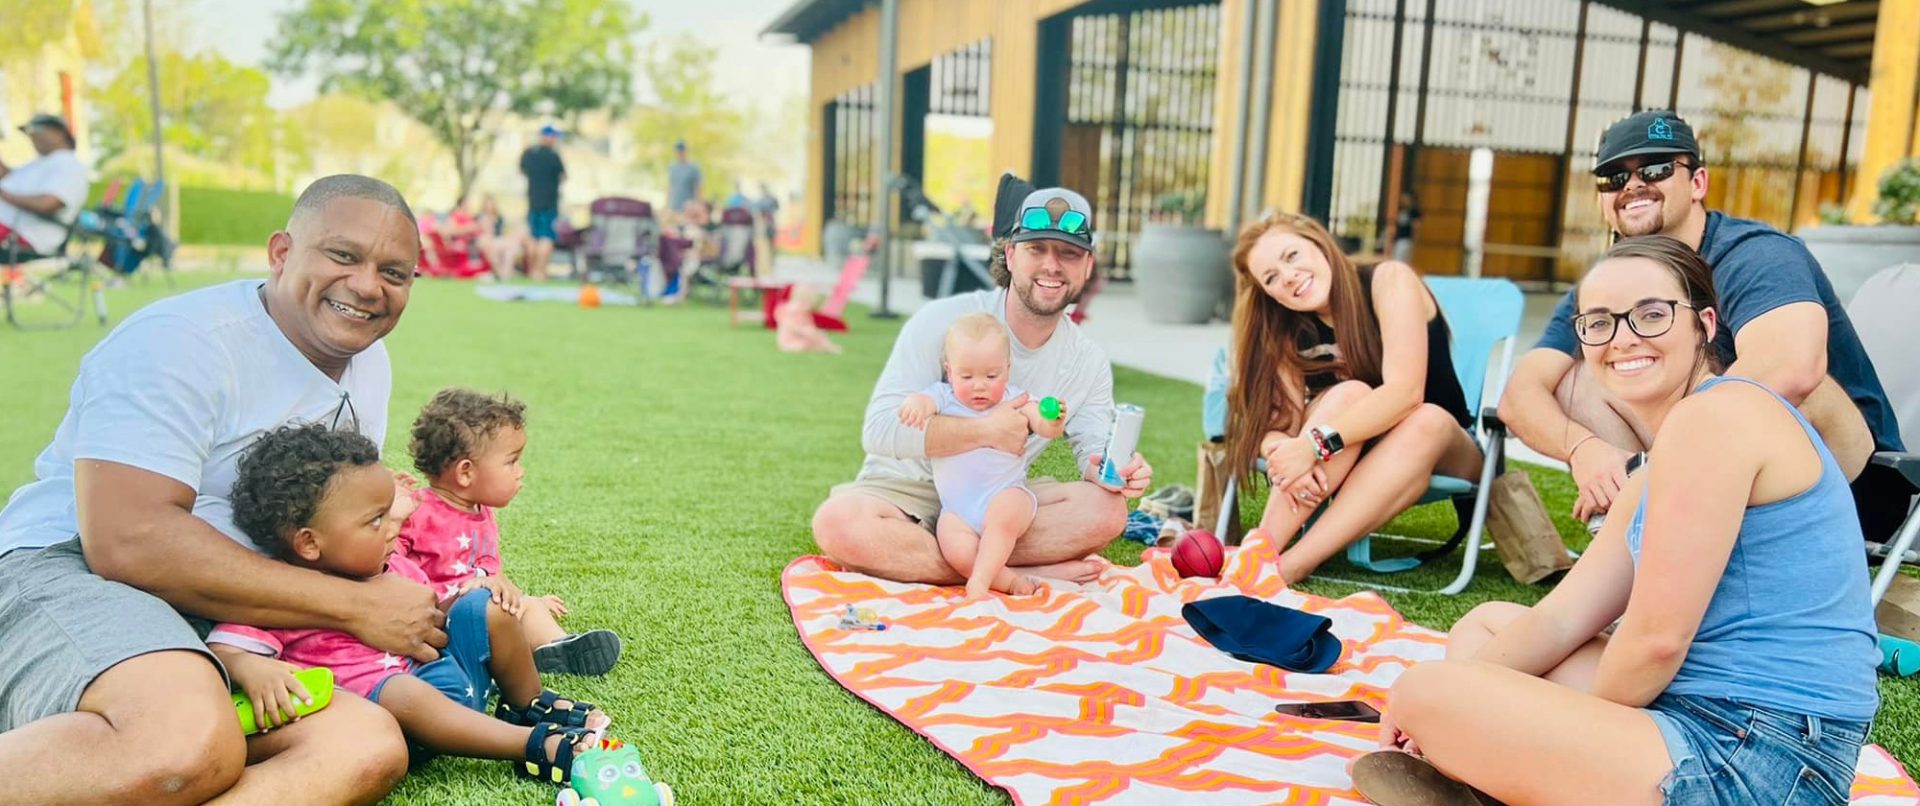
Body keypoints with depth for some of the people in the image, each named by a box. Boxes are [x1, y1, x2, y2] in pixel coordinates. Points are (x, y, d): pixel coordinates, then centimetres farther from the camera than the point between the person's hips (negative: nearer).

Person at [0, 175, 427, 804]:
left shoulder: (368, 362, 18)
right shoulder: (182, 342, -9)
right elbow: (125, 541, -22)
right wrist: (357, 605, -19)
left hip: (228, 635, 7)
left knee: (370, 748, -26)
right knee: (192, 746, -41)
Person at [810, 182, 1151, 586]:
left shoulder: (1088, 362, 1)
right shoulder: (943, 320, -14)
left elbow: (1095, 451, -4)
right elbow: (880, 429, -21)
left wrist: (1112, 470, -29)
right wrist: (986, 431, -28)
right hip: (907, 491, -3)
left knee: (1107, 509, -23)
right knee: (838, 523, -37)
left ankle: (911, 554, -24)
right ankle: (1021, 576, -27)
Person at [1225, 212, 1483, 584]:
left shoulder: (1390, 280, -17)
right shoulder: (1285, 329, -4)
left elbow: (1405, 391, -30)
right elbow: (1272, 423, -16)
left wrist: (1316, 443, -41)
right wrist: (1282, 452, -39)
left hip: (1440, 448, -2)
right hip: (1342, 464, 2)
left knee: (1428, 419, -36)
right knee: (1349, 394, -30)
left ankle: (1290, 567, -44)